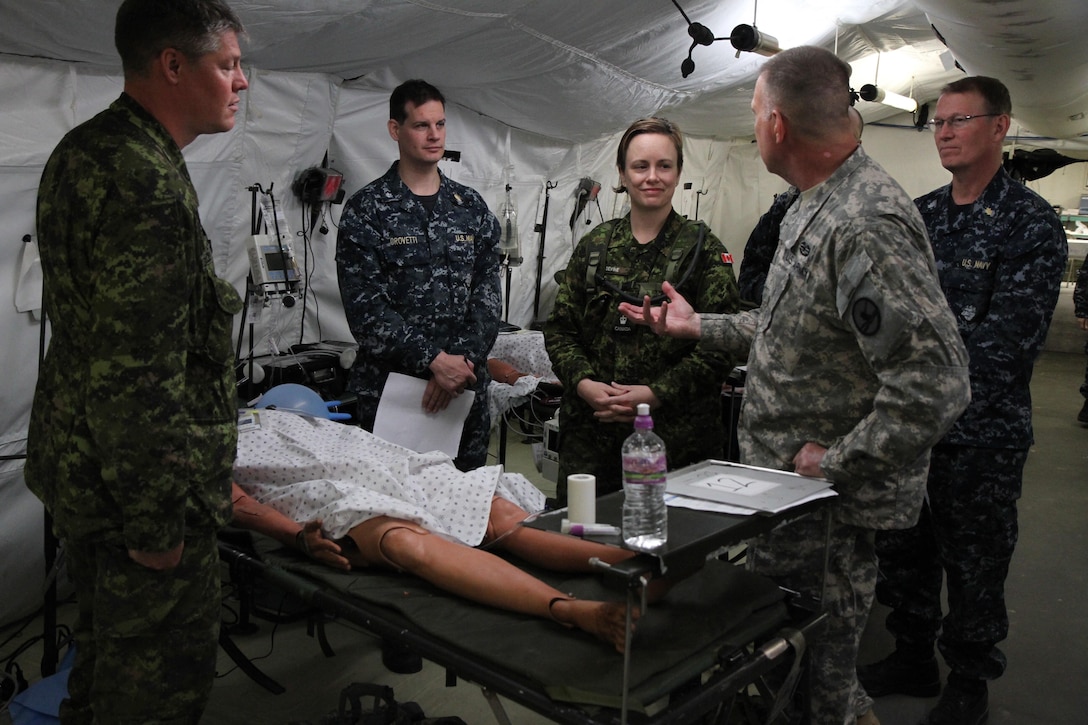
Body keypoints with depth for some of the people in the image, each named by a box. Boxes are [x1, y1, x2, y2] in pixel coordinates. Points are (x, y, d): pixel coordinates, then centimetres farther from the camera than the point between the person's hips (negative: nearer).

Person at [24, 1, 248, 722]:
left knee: (107, 641, 28)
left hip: (79, 465, 10)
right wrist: (154, 524, -21)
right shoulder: (147, 184, -26)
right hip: (138, 483, -10)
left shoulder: (84, 149, 8)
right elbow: (135, 379, -28)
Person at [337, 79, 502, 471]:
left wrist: (462, 361, -11)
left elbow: (488, 295, 4)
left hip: (466, 389, 4)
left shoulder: (471, 206, 11)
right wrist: (435, 360, -17)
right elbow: (365, 307, -11)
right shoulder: (366, 209, -2)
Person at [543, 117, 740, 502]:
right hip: (590, 431, 3)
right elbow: (559, 329, 10)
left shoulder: (703, 250, 0)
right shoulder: (595, 245, 10)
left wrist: (655, 393, -15)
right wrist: (583, 382, -7)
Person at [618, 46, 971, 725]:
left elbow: (935, 385, -31)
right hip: (786, 480, 10)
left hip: (829, 502, -10)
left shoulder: (867, 224, -26)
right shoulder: (814, 207, 9)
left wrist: (835, 461, -22)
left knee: (817, 662, 8)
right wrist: (697, 325, 20)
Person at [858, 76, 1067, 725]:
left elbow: (1006, 342, -18)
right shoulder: (918, 215, 9)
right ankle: (913, 658, 38)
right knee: (902, 549, 17)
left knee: (974, 565, 9)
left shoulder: (1032, 223, -9)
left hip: (980, 433, -6)